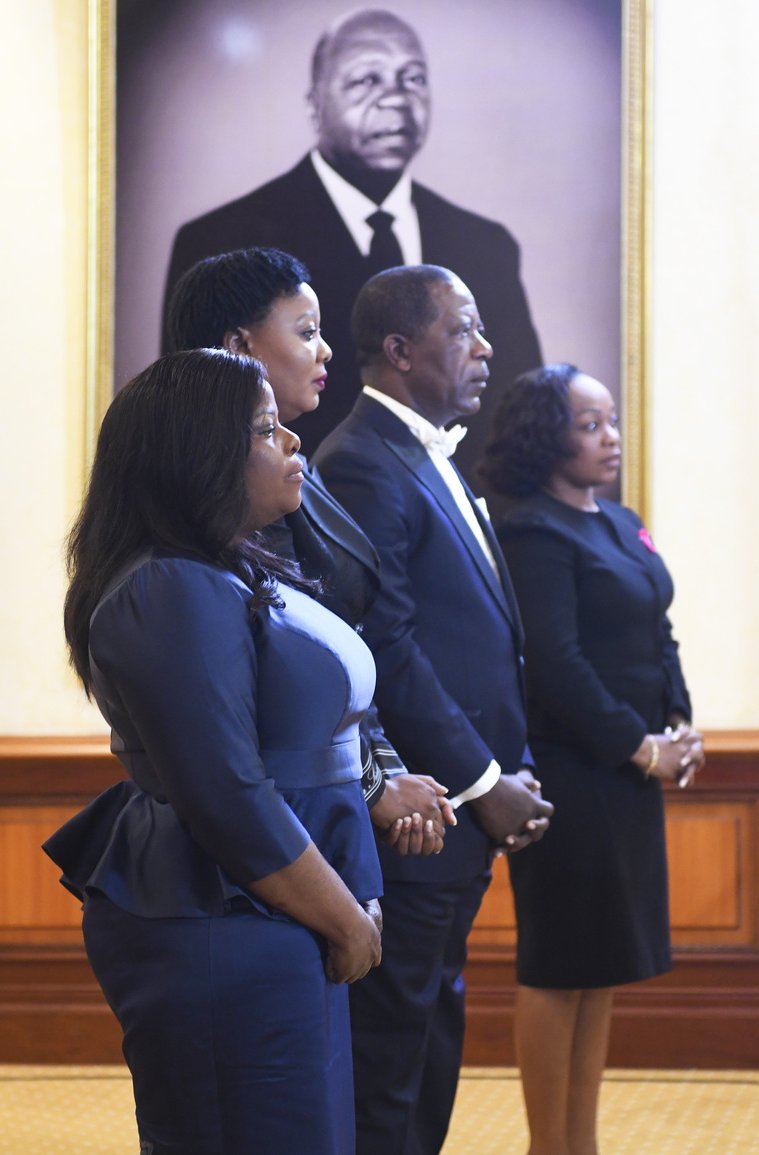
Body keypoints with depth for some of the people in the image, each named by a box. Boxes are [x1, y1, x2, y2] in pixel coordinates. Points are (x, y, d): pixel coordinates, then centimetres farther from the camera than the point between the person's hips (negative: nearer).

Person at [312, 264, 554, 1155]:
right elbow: (388, 651, -20)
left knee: (431, 1042, 16)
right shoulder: (364, 464, -15)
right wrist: (485, 783, -16)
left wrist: (511, 774, 8)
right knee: (388, 1058, -3)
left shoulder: (430, 463, 17)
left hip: (468, 811, 10)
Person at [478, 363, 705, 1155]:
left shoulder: (620, 524, 14)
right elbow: (556, 663, -19)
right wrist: (640, 748, -15)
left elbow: (656, 633, 17)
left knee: (603, 968, 13)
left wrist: (678, 727, 2)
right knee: (559, 969, -1)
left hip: (630, 773, 9)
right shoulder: (535, 532, -13)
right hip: (572, 777, -9)